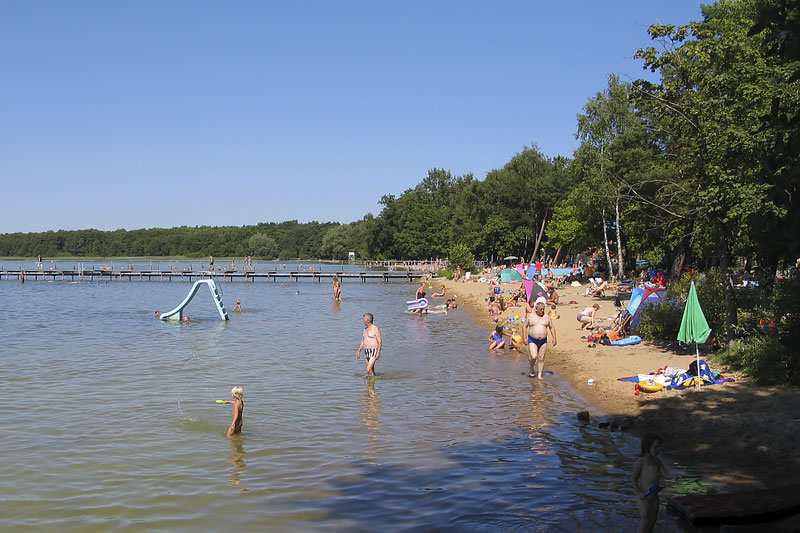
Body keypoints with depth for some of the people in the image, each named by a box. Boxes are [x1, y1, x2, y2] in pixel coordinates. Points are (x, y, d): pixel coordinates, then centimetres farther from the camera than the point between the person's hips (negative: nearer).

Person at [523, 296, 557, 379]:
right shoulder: (530, 316, 0)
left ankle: (539, 375, 11)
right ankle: (531, 368, 14)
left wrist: (554, 338, 7)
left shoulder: (546, 317, 6)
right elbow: (524, 326, 5)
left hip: (543, 341, 2)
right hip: (532, 340, -2)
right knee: (534, 357, -15)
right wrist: (524, 338, -2)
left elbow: (552, 327, 13)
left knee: (541, 358, 2)